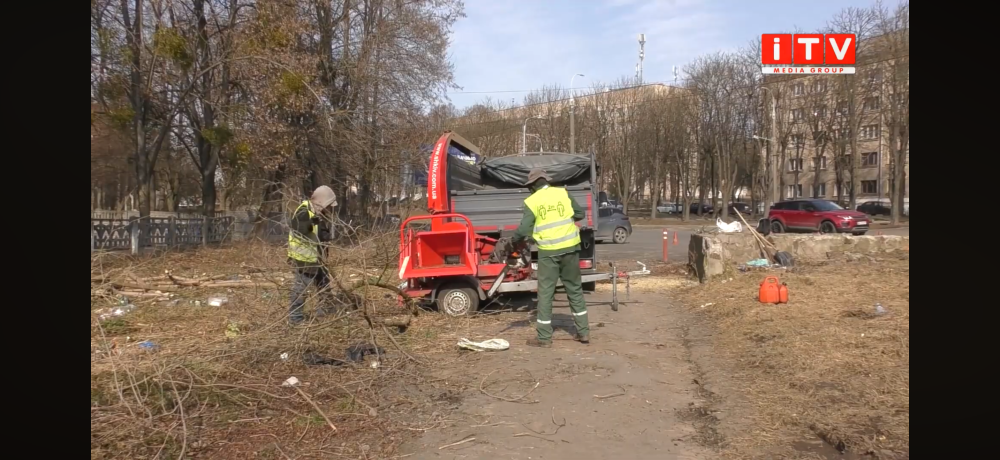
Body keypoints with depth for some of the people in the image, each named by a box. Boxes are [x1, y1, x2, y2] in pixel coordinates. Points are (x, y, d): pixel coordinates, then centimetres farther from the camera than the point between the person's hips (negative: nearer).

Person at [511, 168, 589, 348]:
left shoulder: (532, 201, -4)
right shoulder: (562, 192, 3)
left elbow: (523, 229, -7)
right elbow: (581, 214, 8)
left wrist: (514, 240, 13)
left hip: (548, 252, -3)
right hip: (570, 248, 3)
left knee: (545, 292, 4)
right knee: (575, 289, 14)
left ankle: (544, 337, 7)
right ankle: (583, 332, 19)